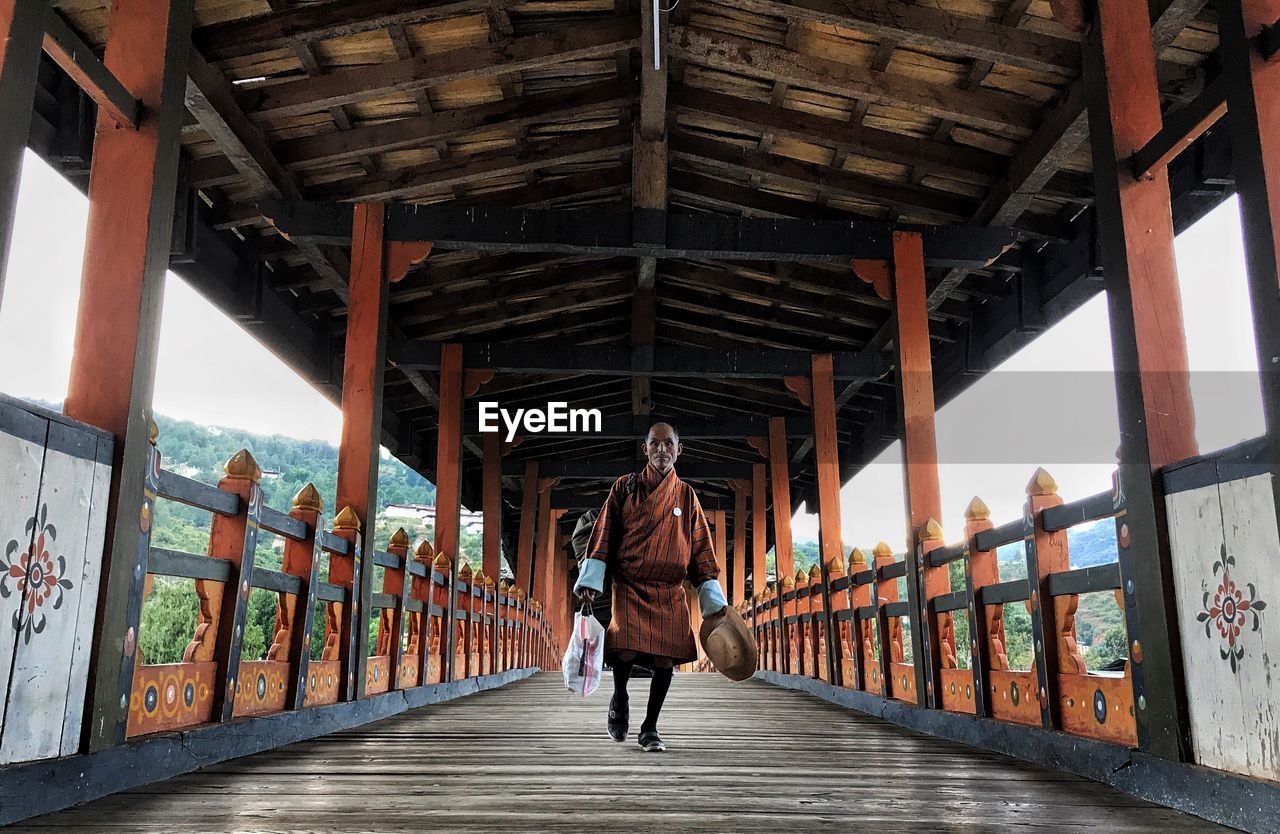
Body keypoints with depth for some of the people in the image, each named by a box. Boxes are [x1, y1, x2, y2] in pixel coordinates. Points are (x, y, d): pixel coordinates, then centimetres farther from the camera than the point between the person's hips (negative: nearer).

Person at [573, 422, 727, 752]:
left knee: (666, 656, -4)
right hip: (629, 586, -2)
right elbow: (604, 532, 3)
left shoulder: (686, 495, 10)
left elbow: (701, 547, 10)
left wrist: (712, 597, 4)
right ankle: (619, 700, 13)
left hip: (670, 591, 2)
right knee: (626, 648, -19)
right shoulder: (625, 486, 6)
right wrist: (590, 577, -6)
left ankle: (650, 728, 13)